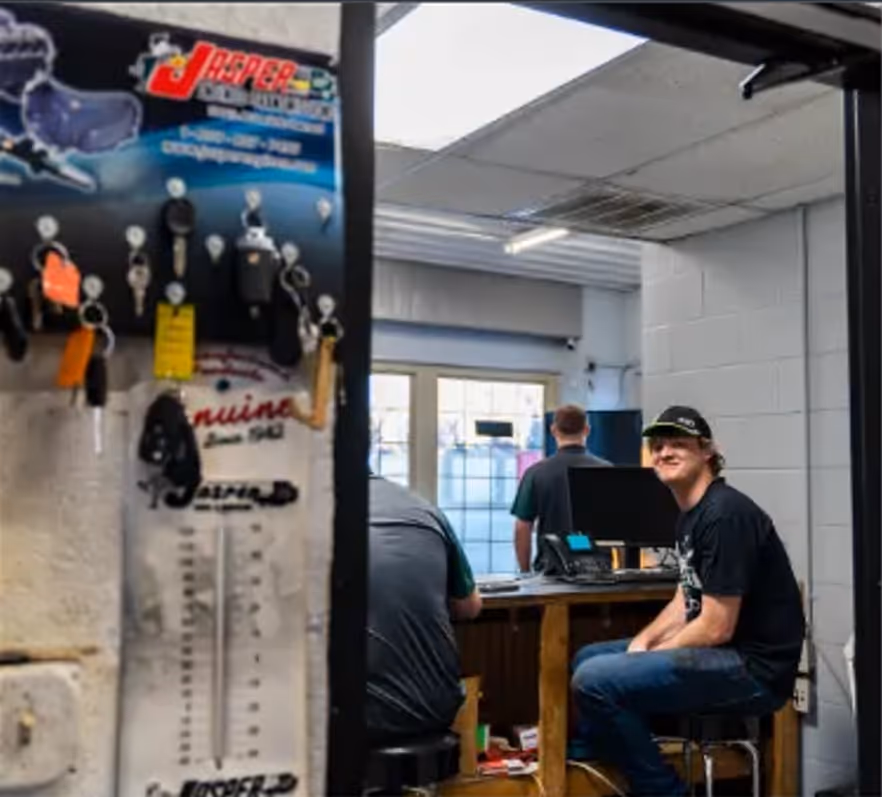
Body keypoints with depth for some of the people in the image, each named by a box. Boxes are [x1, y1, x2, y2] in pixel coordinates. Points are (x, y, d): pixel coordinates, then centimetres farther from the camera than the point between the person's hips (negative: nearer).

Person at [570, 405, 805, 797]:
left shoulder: (725, 514, -20)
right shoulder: (691, 513, 11)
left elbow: (716, 628, -21)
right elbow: (687, 601, 19)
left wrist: (645, 657, -9)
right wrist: (641, 642, 2)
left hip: (752, 667, -10)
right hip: (720, 654, 10)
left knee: (594, 680, -22)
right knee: (587, 658, 16)